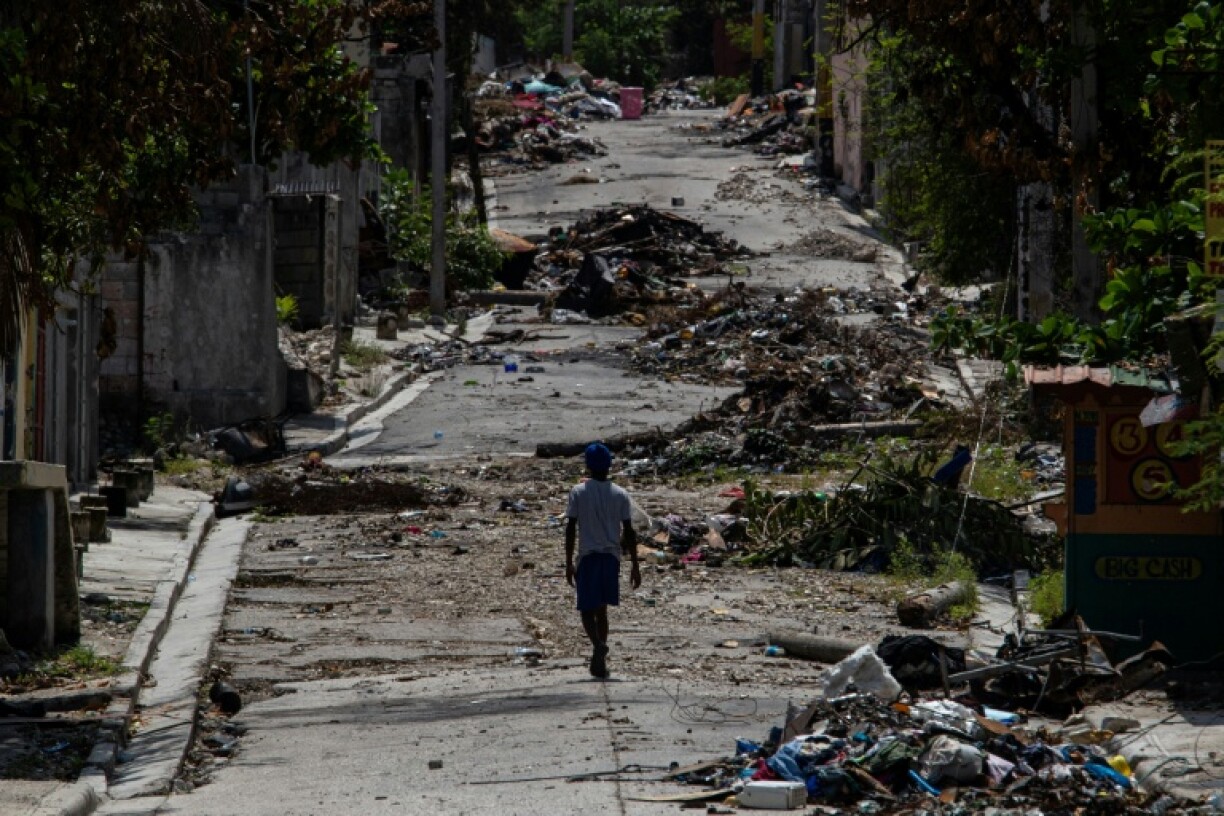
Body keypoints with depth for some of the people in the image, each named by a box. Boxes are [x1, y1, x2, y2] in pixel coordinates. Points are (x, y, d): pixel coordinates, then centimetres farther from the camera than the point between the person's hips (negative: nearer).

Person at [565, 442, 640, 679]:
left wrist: (568, 563, 2)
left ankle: (598, 644, -28)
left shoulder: (578, 493, -3)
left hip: (588, 557, -2)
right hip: (612, 556, 2)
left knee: (587, 610, 2)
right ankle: (599, 662, 14)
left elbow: (570, 529, -4)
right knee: (601, 609, 15)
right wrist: (635, 566, 5)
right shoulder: (620, 495, 2)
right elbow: (629, 532, 0)